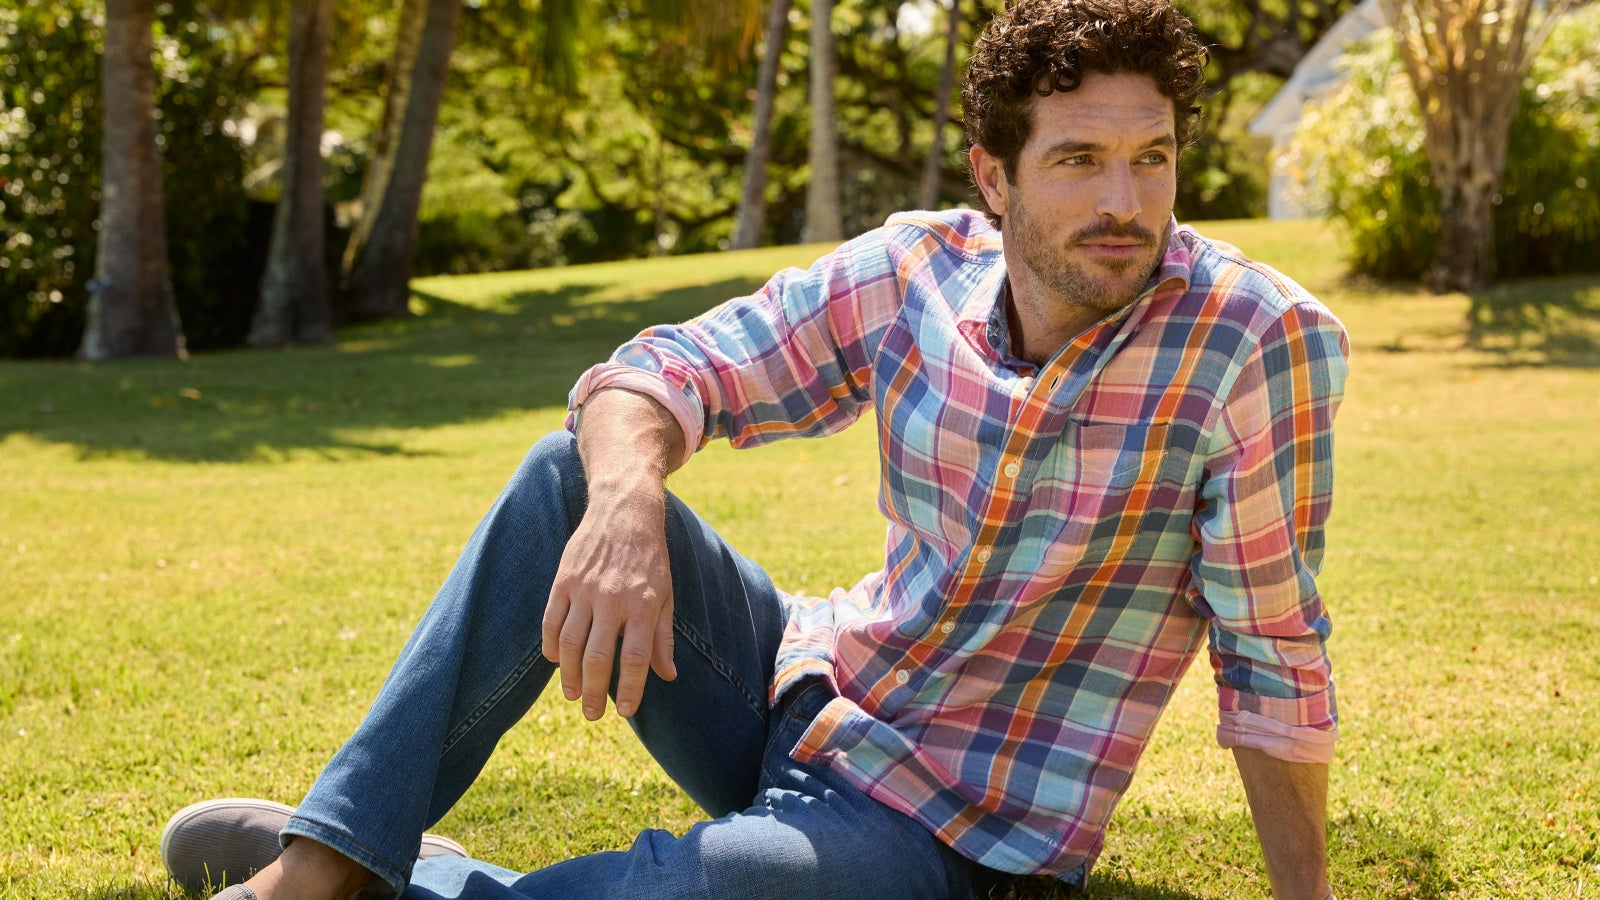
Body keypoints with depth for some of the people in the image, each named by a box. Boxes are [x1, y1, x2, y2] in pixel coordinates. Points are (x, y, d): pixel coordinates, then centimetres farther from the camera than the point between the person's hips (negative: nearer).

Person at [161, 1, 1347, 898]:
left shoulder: (1259, 339, -20)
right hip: (806, 687, 5)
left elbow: (1274, 655, -14)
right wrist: (626, 501, -32)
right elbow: (663, 370, -10)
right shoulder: (912, 272, -8)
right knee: (574, 474, -13)